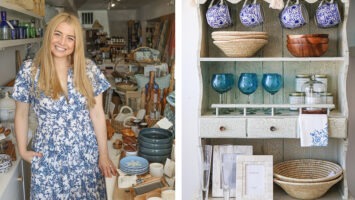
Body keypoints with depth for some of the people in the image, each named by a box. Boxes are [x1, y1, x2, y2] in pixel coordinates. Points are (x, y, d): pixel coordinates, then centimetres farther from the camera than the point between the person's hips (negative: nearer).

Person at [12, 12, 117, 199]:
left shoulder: (89, 69, -4)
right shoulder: (29, 70, -6)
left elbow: (97, 114, -1)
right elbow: (21, 114, 4)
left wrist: (103, 154, -1)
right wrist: (22, 151, 1)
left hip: (86, 154, 1)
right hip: (48, 157, -1)